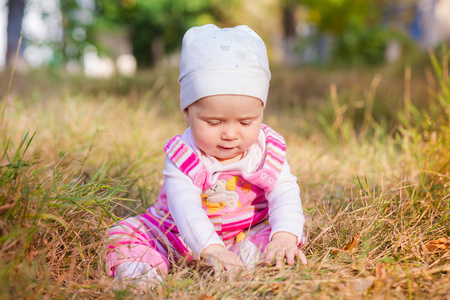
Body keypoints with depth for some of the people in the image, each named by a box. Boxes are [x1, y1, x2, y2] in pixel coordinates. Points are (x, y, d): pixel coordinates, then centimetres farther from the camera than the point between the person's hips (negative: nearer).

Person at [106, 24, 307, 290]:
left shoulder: (268, 150, -13)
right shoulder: (184, 157, -21)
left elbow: (285, 194, -21)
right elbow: (185, 206, -35)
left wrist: (285, 236, -42)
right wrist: (211, 249, -51)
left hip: (249, 233, 1)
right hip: (183, 237, -1)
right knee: (124, 235, -13)